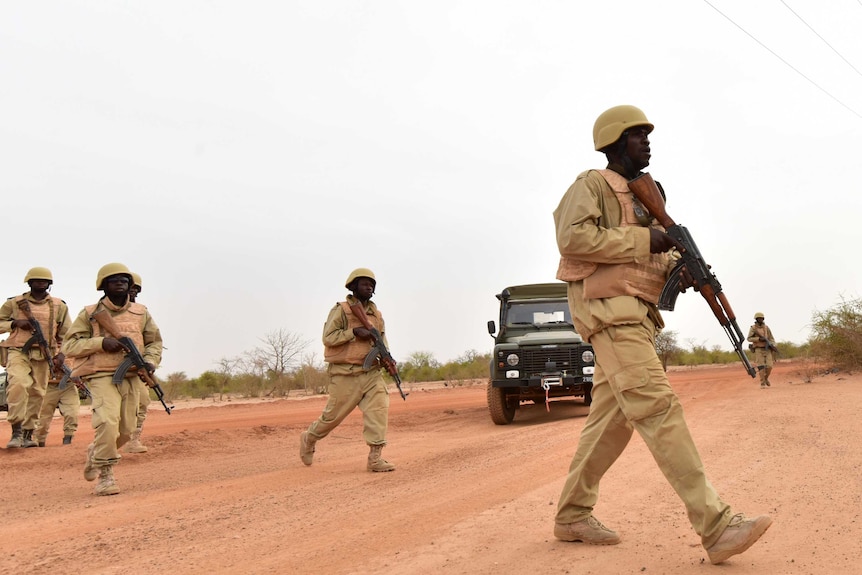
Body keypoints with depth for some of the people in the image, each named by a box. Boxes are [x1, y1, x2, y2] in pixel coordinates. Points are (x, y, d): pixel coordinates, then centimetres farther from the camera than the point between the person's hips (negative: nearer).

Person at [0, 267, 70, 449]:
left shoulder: (59, 306, 11)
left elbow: (66, 333, 14)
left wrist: (61, 354, 1)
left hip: (44, 356, 2)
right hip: (18, 352, -2)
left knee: (37, 394, 3)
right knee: (18, 385, -25)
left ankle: (28, 434, 14)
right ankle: (16, 431, -21)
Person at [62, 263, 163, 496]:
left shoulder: (141, 313, 11)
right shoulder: (90, 314, 2)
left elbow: (154, 341, 17)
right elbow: (70, 345, -1)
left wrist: (150, 361, -4)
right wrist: (100, 343, -15)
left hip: (131, 377, 4)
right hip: (102, 376, -4)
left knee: (125, 431, 8)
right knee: (107, 422, -23)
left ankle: (96, 452, 40)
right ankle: (105, 475, -10)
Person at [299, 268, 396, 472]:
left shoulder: (376, 314, 12)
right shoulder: (341, 310, -6)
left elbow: (382, 339, 19)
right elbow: (328, 338, -13)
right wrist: (354, 332, -21)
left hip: (371, 372, 5)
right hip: (346, 374, -5)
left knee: (380, 407, -13)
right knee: (334, 415, 6)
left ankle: (375, 458, -11)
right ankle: (309, 439, 34)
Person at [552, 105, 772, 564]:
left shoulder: (642, 195, 26)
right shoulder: (593, 184, -1)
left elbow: (649, 259, 24)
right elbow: (573, 237, -18)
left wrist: (677, 264, 2)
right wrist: (642, 240, -15)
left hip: (637, 314, 10)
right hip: (608, 308, -10)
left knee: (612, 419, 8)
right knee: (659, 408, -17)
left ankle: (572, 516, 17)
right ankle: (716, 526, -23)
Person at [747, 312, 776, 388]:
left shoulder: (766, 327, 8)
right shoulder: (753, 328, -1)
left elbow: (771, 339, 8)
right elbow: (749, 339, -9)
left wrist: (772, 345, -12)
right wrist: (759, 339, -21)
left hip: (767, 349, 3)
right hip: (758, 350, -3)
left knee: (769, 366, -7)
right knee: (761, 366, -11)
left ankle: (766, 378, 19)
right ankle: (763, 383, -7)